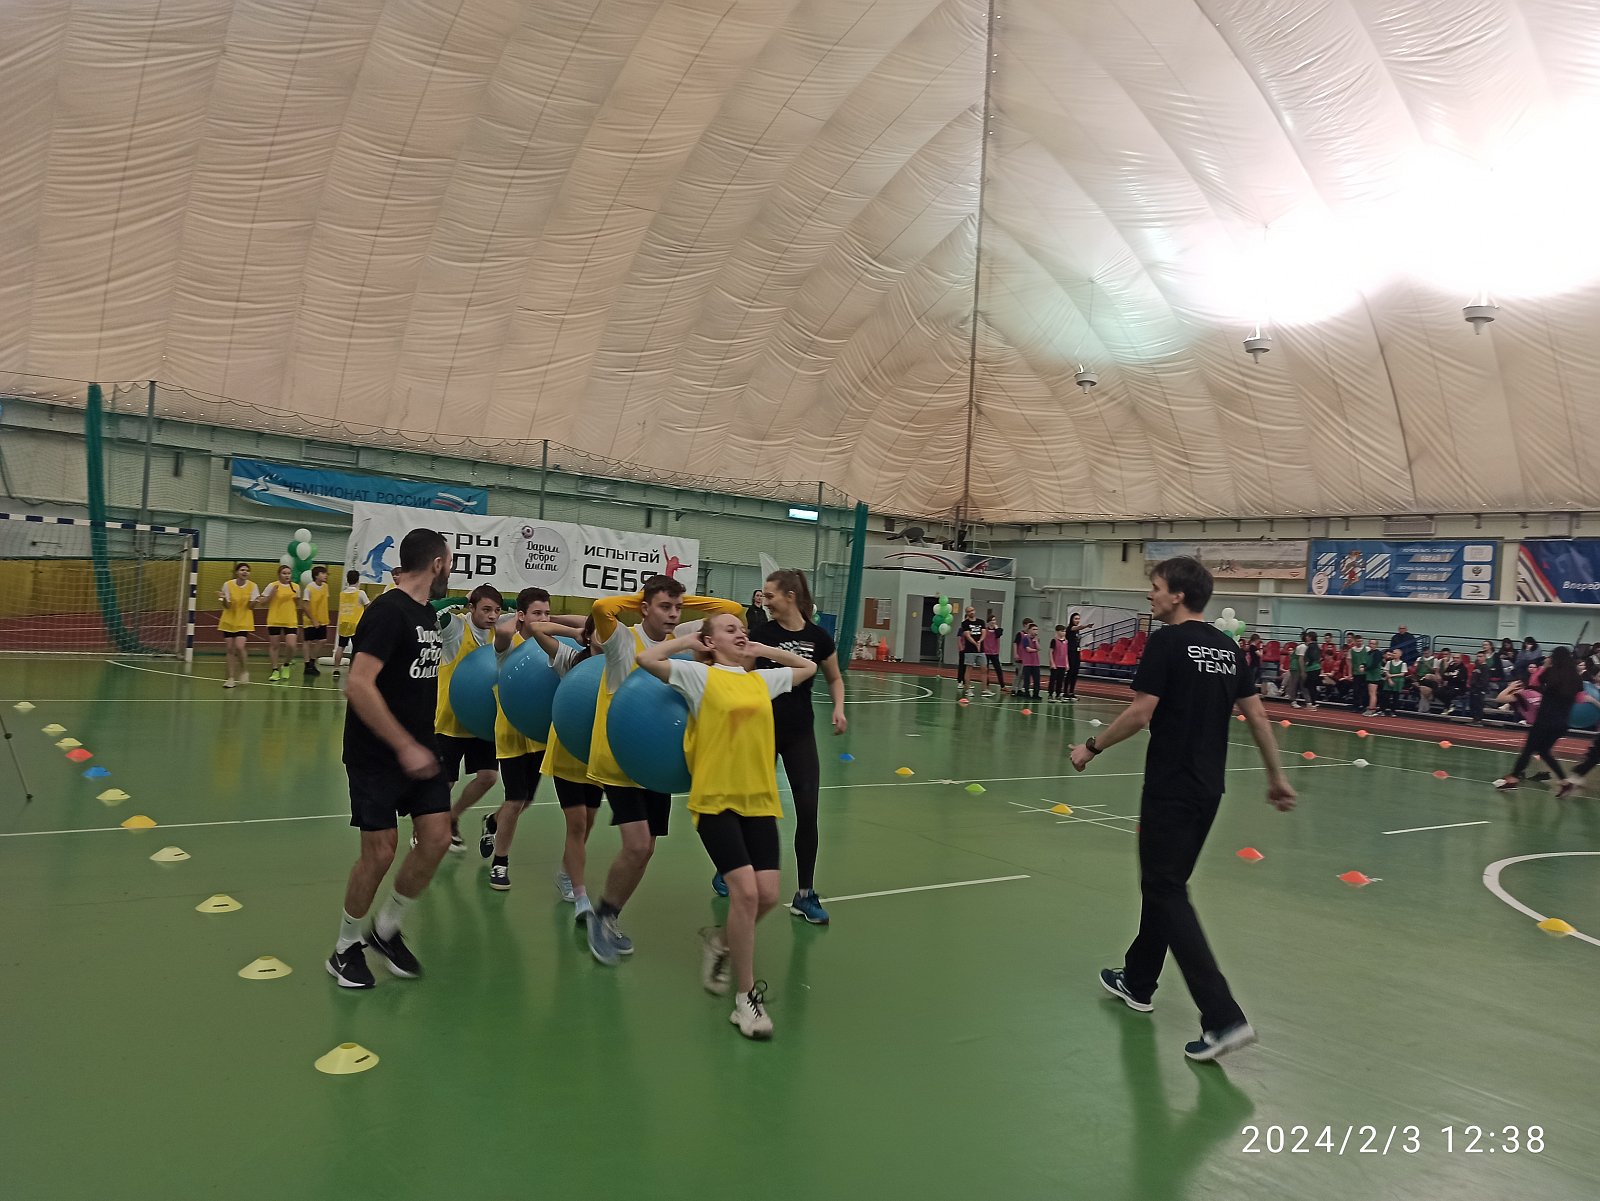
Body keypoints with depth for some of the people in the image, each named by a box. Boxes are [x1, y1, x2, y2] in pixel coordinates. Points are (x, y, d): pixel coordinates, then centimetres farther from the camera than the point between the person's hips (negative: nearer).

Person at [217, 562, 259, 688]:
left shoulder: (252, 586, -6)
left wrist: (254, 600, -26)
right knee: (230, 649, 2)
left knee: (240, 647, -18)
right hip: (228, 622, 1)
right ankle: (231, 678, 11)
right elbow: (227, 606, -5)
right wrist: (223, 598, -25)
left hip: (244, 622, -1)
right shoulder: (228, 584, -6)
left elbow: (251, 606, -6)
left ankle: (245, 671, 6)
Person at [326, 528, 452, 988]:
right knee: (380, 853, -2)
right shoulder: (388, 611, -18)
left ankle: (387, 928, 22)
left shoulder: (428, 613, 9)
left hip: (418, 751, 8)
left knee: (437, 838, 1)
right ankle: (346, 947, 21)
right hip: (376, 756, -7)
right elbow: (358, 685, -26)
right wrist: (405, 746, -26)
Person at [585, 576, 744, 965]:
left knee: (644, 848, 11)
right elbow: (602, 607, -34)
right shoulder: (624, 641, -13)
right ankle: (601, 915, 10)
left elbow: (733, 611, -1)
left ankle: (609, 919, 32)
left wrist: (685, 601, -5)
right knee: (637, 845, -14)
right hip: (619, 759, -6)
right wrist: (639, 599, -16)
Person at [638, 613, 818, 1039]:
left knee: (767, 895, -1)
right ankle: (747, 996, 1)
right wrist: (688, 640, 1)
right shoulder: (700, 675, -1)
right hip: (716, 800, -5)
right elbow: (646, 659, -13)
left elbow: (808, 667, 29)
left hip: (761, 801, 5)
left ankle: (721, 941, 31)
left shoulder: (762, 679, 13)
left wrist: (763, 649, 20)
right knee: (745, 891, -15)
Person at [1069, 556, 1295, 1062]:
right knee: (1163, 884, 20)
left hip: (1170, 788, -8)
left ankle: (1223, 1016, -9)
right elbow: (1257, 716, 10)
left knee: (1167, 893, -2)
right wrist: (1277, 777, 17)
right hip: (1208, 788, 8)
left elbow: (1141, 712, -18)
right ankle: (1138, 982, 34)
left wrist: (1093, 747, -5)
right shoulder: (1226, 647, 9)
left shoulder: (1166, 642, -13)